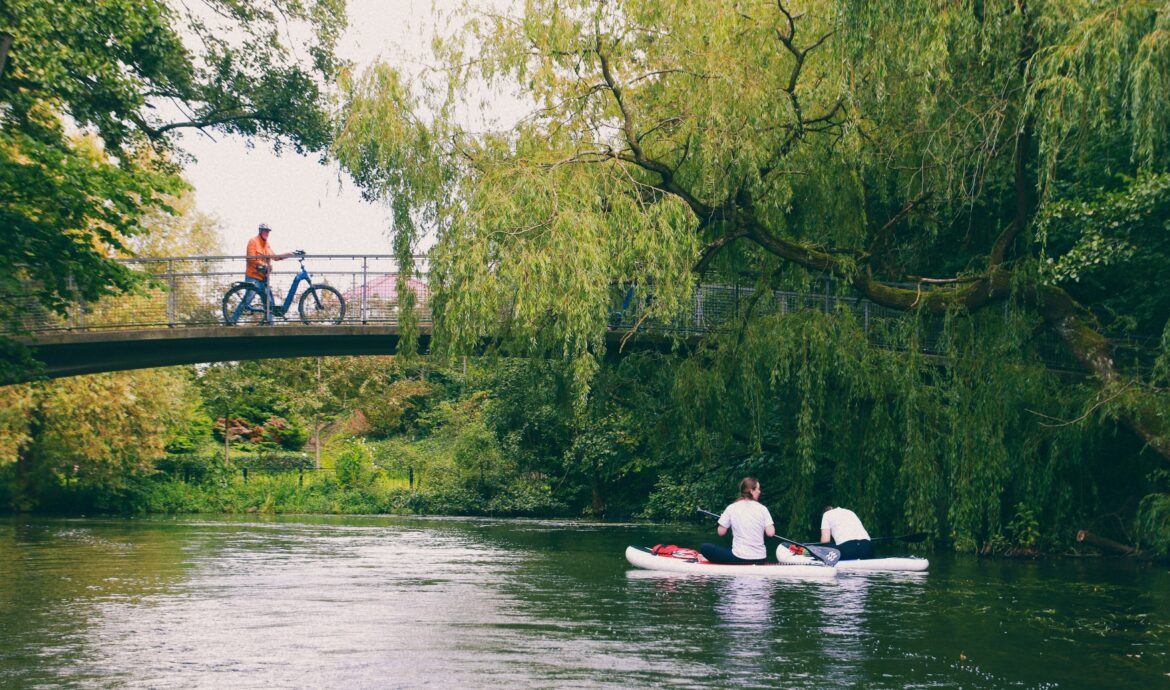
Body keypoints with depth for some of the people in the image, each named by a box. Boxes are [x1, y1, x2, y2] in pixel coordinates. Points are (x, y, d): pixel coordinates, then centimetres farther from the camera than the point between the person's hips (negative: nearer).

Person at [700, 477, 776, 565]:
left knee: (704, 548, 9)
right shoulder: (762, 508, -1)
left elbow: (721, 532, 1)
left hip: (739, 558, -3)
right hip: (760, 560, 3)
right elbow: (770, 533, -6)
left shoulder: (731, 508, -3)